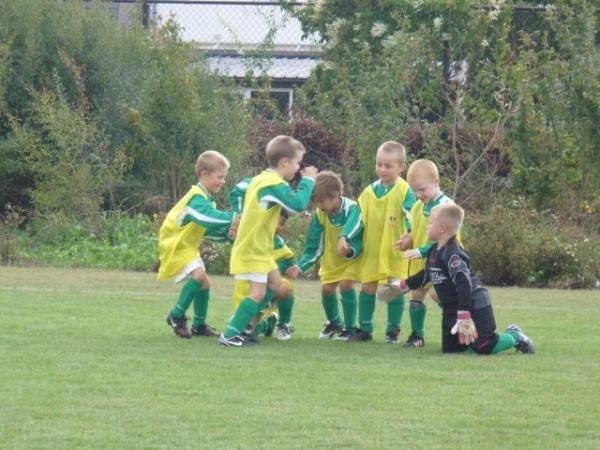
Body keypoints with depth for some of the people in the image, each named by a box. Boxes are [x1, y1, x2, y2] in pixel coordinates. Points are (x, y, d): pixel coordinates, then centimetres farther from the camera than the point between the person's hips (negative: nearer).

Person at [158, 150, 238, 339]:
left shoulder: (206, 198, 11)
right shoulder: (196, 198, -23)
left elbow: (206, 229, 14)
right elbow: (208, 217, -42)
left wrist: (226, 233, -3)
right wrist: (233, 218, -50)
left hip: (188, 246, 10)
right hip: (175, 245, -10)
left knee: (203, 282, 12)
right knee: (198, 275, -26)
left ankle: (199, 325, 25)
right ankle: (176, 316, -13)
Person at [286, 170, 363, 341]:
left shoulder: (351, 208, -30)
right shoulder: (319, 215, -16)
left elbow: (353, 223, -56)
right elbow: (314, 248, -10)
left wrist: (344, 238, -75)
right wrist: (300, 267, -22)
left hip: (352, 256, -5)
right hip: (331, 258, 5)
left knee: (346, 284, -21)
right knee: (327, 288, 0)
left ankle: (349, 327, -4)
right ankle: (334, 322, 30)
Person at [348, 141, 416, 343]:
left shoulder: (404, 191, -8)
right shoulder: (369, 192, 6)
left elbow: (412, 219, -12)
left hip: (395, 252, -4)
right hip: (371, 251, 4)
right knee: (367, 288, 7)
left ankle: (393, 330, 11)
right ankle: (364, 328, 15)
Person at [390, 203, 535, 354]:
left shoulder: (452, 254, -24)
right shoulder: (435, 251, 7)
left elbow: (464, 283, -33)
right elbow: (427, 274, 26)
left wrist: (464, 317, -37)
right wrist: (403, 285, 27)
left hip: (474, 308, -10)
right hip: (452, 310, 10)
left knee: (484, 347, -16)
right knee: (450, 349, 11)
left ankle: (515, 337, 14)